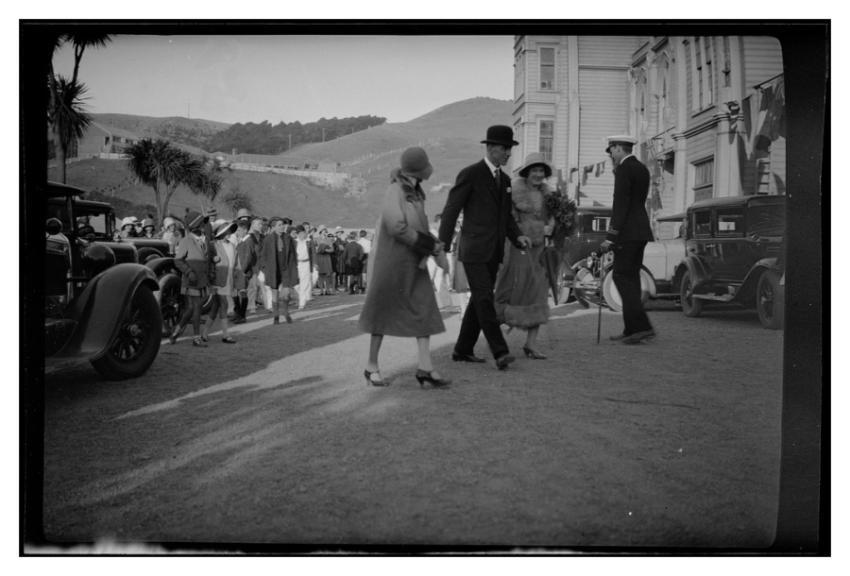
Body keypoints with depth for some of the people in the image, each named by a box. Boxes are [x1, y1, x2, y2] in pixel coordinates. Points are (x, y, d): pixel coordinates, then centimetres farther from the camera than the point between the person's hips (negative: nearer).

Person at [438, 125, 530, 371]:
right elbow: (451, 211, -8)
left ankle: (462, 350, 18)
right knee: (485, 299, -12)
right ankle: (500, 353, -15)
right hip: (474, 250, -8)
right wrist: (442, 246, -13)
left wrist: (517, 236, 1)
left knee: (479, 301, 10)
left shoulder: (505, 180, 16)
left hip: (494, 252, 8)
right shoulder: (470, 174, -7)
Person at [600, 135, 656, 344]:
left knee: (622, 277, -8)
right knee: (631, 278, 11)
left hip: (628, 232, -9)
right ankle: (631, 330, 13)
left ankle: (641, 327, -13)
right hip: (640, 232, 9)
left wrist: (611, 236, -18)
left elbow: (620, 204, -17)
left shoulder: (624, 169, -10)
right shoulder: (642, 169, 18)